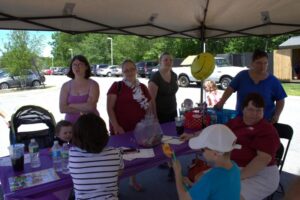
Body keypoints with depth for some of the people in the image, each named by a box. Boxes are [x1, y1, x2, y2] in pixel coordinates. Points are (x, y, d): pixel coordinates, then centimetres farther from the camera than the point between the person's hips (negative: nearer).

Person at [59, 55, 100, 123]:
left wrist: (71, 105, -7)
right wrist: (81, 111, -13)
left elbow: (90, 106, -15)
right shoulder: (66, 86, 4)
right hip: (71, 122, 2)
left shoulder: (93, 84, -4)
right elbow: (62, 108, -4)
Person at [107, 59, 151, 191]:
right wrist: (116, 126, -18)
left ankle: (133, 180, 38)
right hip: (120, 129, -4)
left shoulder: (142, 87, 8)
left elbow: (148, 108, 12)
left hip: (138, 128, 5)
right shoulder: (117, 86, -6)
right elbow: (110, 108, -9)